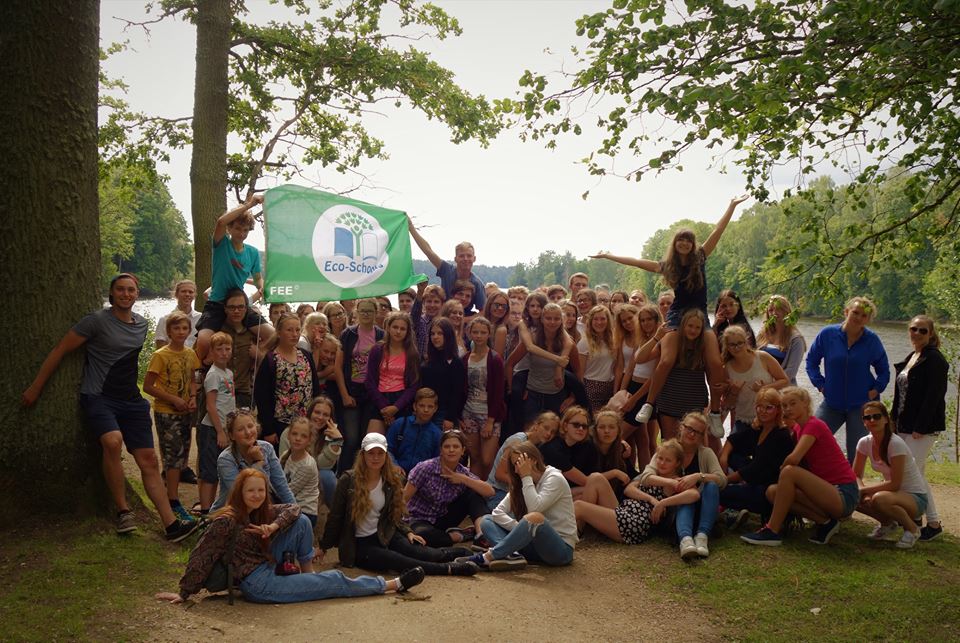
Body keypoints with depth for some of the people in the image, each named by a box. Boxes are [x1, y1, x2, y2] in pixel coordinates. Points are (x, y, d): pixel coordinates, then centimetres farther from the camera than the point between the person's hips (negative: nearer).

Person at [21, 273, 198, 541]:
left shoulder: (141, 324, 10)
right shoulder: (97, 321, -8)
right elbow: (60, 351, -5)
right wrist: (35, 388, -4)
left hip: (131, 400, 6)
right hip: (98, 398, -5)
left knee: (149, 461, 2)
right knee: (113, 441, -34)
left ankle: (171, 525, 3)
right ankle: (123, 511, -17)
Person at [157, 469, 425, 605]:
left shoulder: (261, 512, 4)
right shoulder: (227, 521, -20)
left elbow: (292, 508, 1)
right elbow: (201, 556, -19)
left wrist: (274, 526, -19)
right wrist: (184, 593, -19)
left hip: (270, 569, 8)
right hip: (258, 584, -8)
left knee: (302, 522, -3)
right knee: (334, 582, -5)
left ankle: (308, 573, 5)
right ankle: (393, 584, 6)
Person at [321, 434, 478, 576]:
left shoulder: (393, 480, 4)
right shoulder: (348, 480, -8)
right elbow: (335, 516, -2)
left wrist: (408, 532, -1)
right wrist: (324, 547, 2)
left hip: (385, 536, 4)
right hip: (359, 544, -4)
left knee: (421, 552, -24)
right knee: (394, 560, -32)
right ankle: (447, 569, -35)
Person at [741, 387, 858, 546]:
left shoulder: (814, 425, -13)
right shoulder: (798, 428, 13)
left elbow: (794, 458, -25)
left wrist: (781, 470, -8)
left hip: (844, 495, -8)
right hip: (828, 492, 8)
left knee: (789, 472, -26)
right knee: (772, 492, -4)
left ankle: (772, 532, -18)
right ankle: (825, 522, -2)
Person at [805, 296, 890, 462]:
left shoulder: (872, 340, -3)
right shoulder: (828, 334, -5)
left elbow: (883, 370, 10)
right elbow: (811, 361, 7)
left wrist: (876, 389, -4)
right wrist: (820, 384, -2)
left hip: (861, 405, 0)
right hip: (832, 403, 1)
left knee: (856, 453, 7)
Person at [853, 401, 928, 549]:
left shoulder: (895, 443, -23)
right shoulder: (865, 442, -5)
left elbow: (894, 484, -24)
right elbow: (856, 476, -1)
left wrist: (864, 490, -21)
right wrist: (863, 493, -20)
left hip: (916, 498, -6)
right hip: (893, 493, 6)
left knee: (879, 499, -36)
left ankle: (912, 528, -7)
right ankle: (887, 523, 9)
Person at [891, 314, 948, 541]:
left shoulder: (934, 359, -12)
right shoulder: (911, 358, 15)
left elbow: (934, 395, -18)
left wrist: (920, 427, -21)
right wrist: (895, 419, 14)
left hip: (923, 427, -9)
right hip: (905, 425, 9)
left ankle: (933, 524, 2)